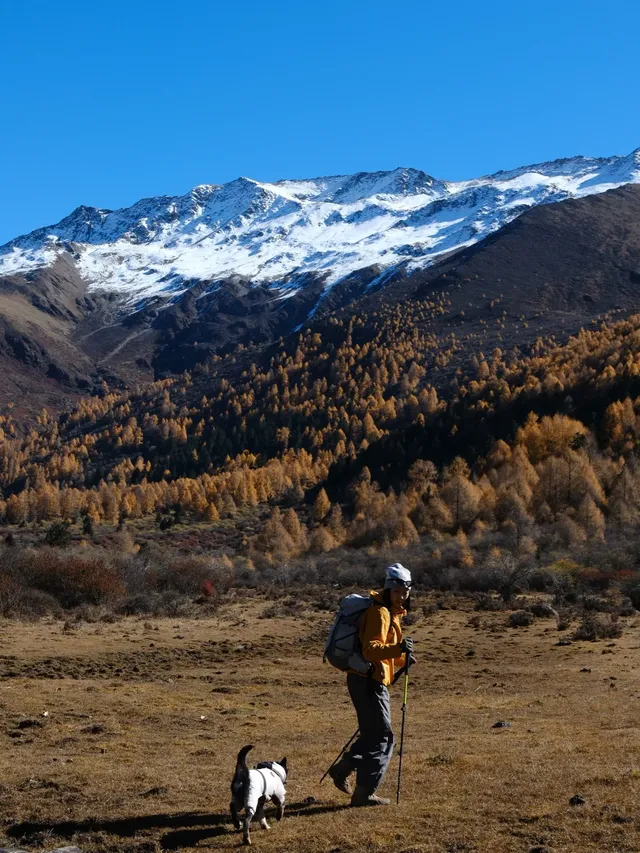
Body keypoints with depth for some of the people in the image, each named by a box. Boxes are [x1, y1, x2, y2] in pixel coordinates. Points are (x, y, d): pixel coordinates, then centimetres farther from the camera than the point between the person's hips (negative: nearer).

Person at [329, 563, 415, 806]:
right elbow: (370, 649, -28)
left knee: (372, 733, 20)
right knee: (382, 737, -4)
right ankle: (364, 793, 2)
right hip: (369, 681, -10)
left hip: (371, 679, 10)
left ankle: (342, 770, 30)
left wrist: (402, 658, 13)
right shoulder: (380, 612, -16)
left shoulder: (390, 612, 16)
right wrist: (397, 649, -42)